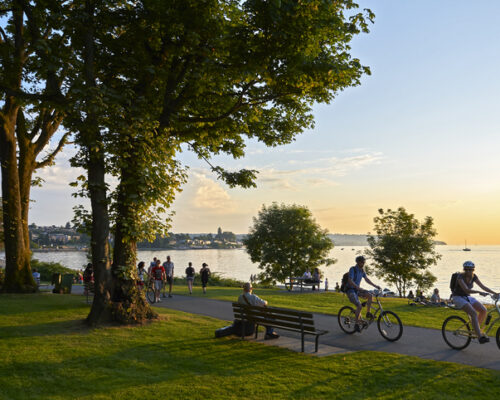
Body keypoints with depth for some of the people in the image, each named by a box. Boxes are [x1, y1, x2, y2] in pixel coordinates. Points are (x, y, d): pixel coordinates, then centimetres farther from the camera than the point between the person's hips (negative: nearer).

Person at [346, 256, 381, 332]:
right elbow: (350, 281, -28)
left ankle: (368, 313, 0)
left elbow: (367, 279, 11)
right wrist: (358, 287, -40)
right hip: (350, 290, -7)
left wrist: (375, 286, 2)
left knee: (370, 295, -14)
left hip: (357, 289, 7)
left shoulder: (362, 270, 5)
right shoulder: (352, 269, -18)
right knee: (359, 306, -21)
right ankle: (357, 324, -7)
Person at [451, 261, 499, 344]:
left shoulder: (474, 276, -2)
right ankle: (480, 337, -29)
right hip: (458, 298, -7)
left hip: (468, 297, 7)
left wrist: (495, 293, -8)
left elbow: (483, 286, 1)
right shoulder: (461, 277, -23)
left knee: (483, 310, -12)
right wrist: (479, 292, -46)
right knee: (474, 313, -27)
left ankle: (477, 329, 6)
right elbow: (466, 290, -35)